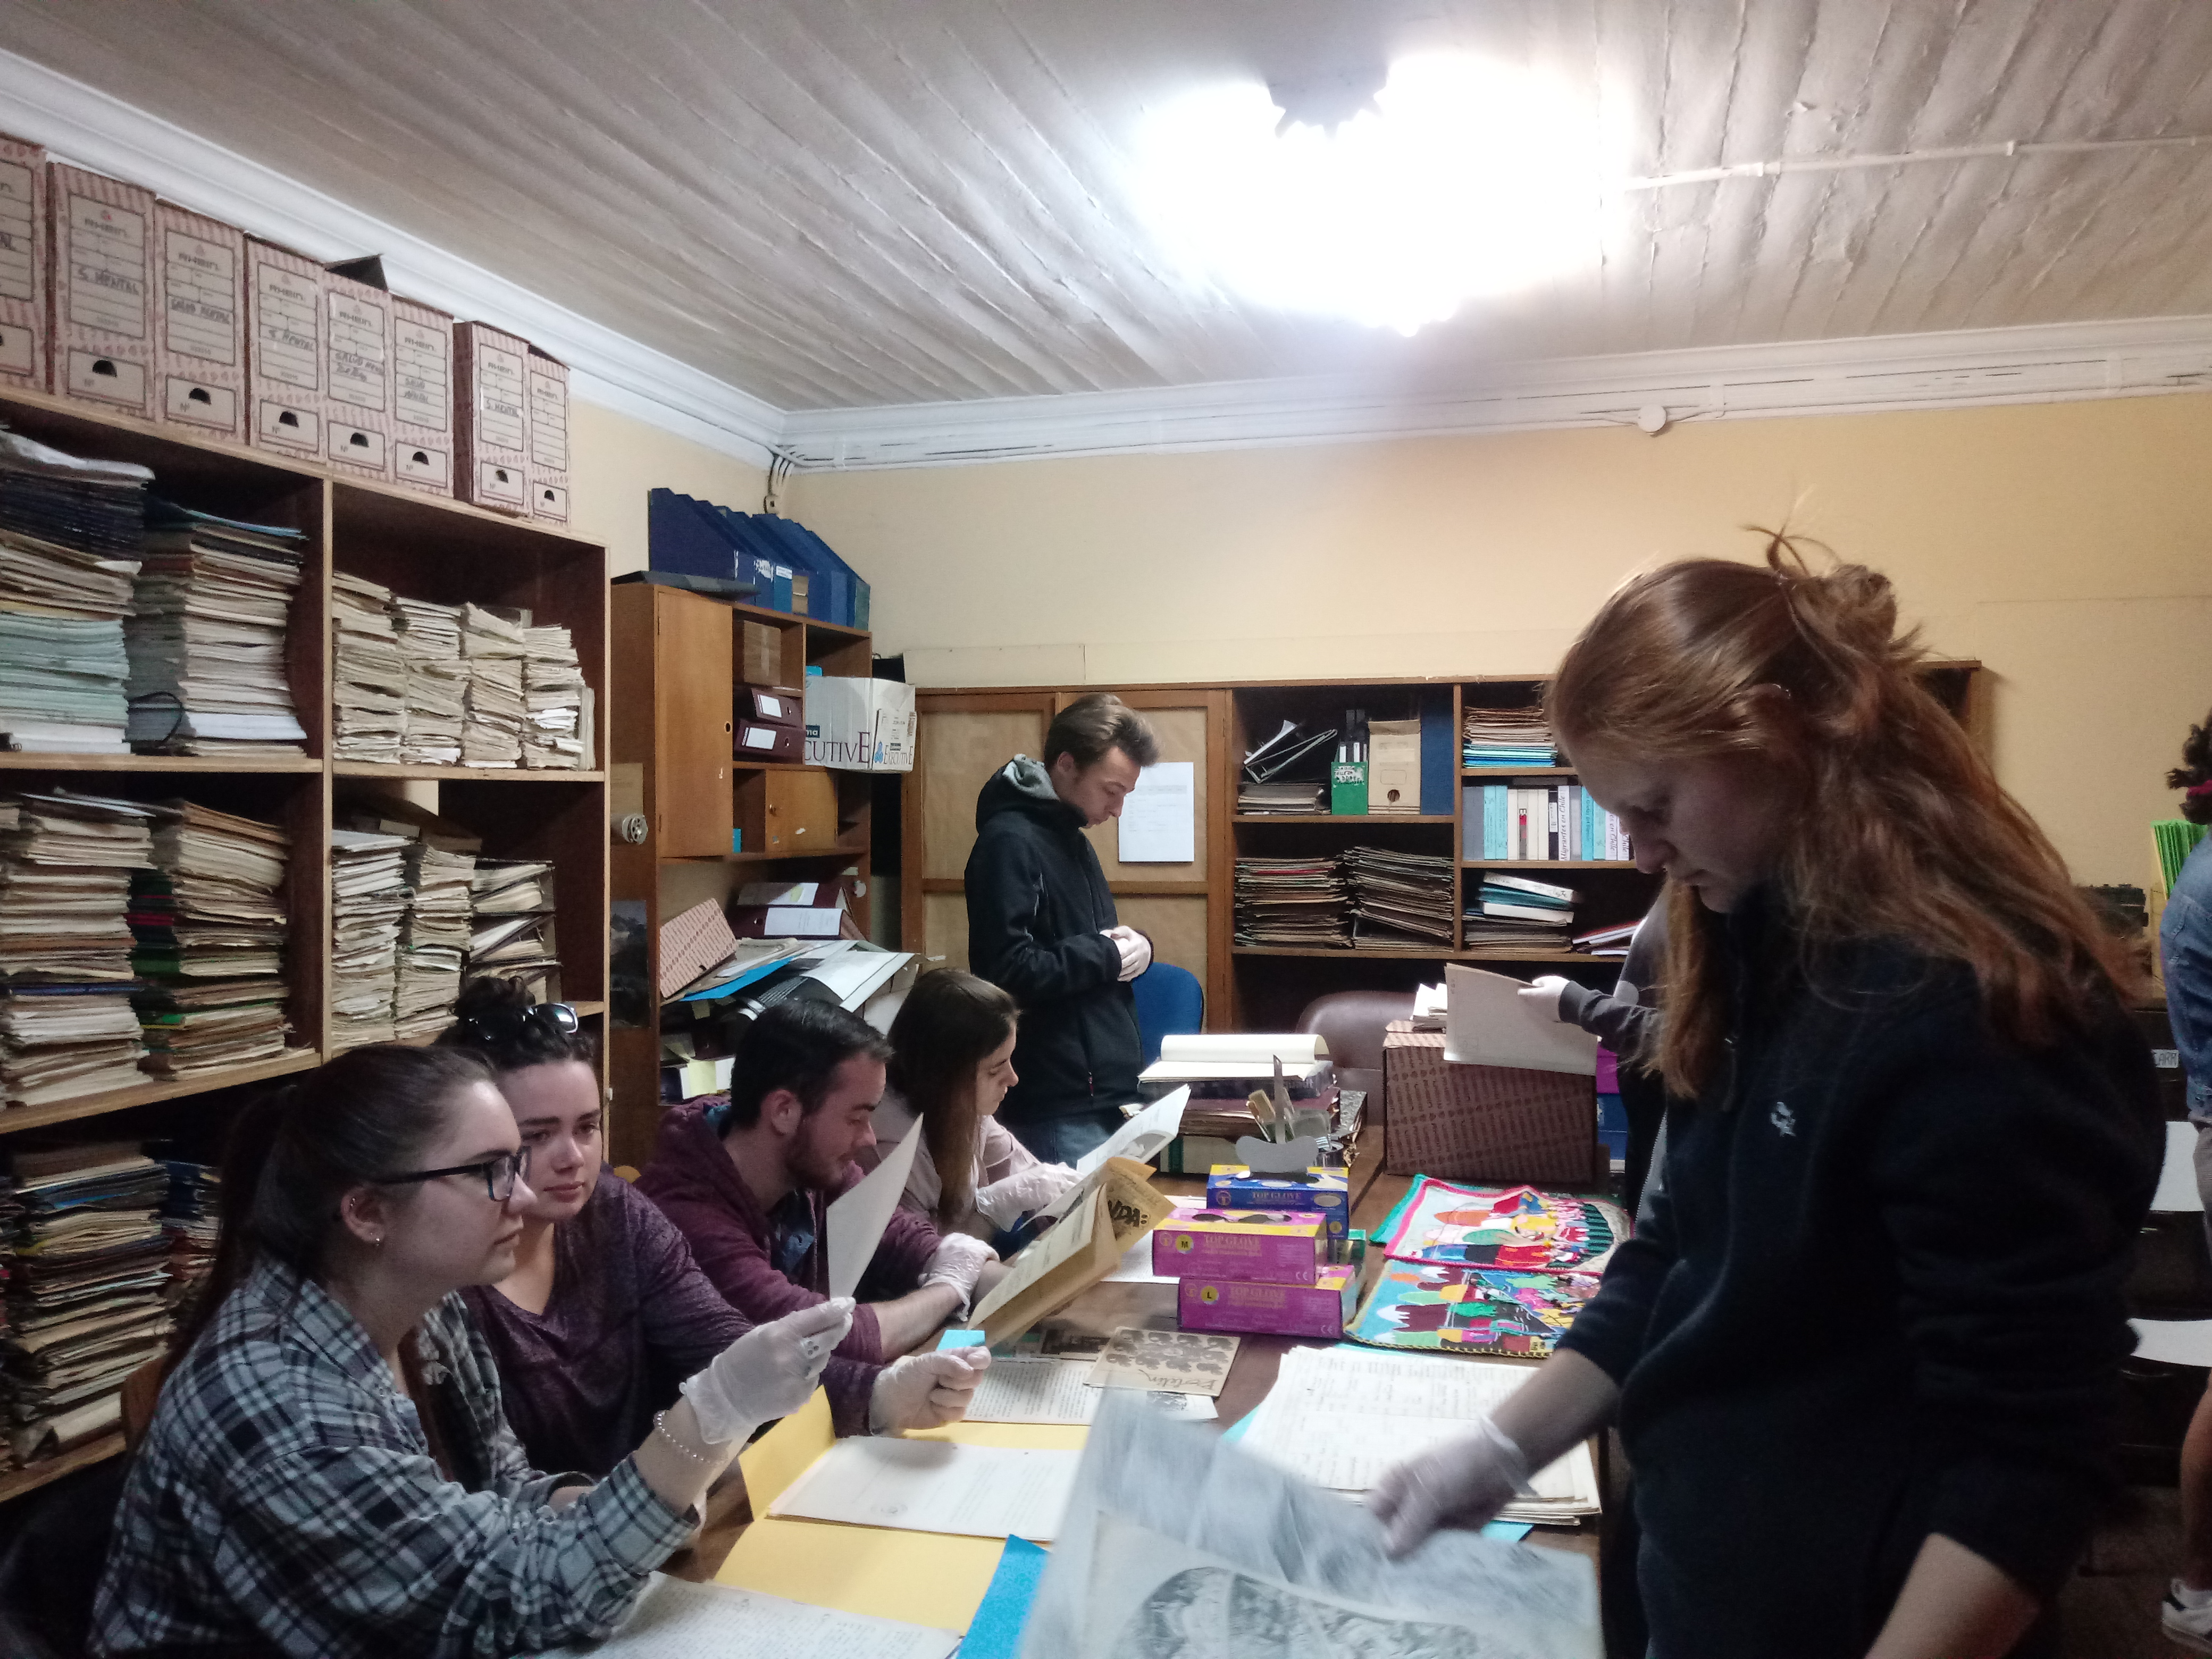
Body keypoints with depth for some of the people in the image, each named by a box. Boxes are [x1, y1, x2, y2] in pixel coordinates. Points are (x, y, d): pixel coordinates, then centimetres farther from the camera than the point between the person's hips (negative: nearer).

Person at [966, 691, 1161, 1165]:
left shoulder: (1070, 837, 15)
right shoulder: (1010, 841, -15)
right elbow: (1009, 974, -24)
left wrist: (1133, 947, 1)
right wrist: (1107, 956, -12)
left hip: (1107, 1090, 9)